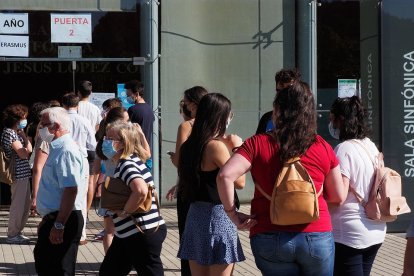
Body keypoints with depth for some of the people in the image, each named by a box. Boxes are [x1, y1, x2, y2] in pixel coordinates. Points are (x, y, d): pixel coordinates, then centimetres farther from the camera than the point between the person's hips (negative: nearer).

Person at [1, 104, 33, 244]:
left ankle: (17, 232, 25)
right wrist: (24, 137, -9)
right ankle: (12, 234, 5)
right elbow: (23, 153, -18)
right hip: (19, 174, -10)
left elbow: (29, 149, 13)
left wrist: (24, 136, 7)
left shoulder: (16, 132, 16)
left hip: (23, 174, 10)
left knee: (25, 204, 16)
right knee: (18, 205, -3)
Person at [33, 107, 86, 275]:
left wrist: (59, 225, -29)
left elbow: (71, 190, -28)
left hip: (64, 221, -11)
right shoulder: (57, 149, 15)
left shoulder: (66, 151, -19)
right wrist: (46, 220, 26)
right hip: (54, 218, 11)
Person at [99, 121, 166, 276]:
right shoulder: (124, 163, 11)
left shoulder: (127, 164, -18)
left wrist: (124, 211, -22)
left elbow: (141, 191, -36)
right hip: (128, 234, 11)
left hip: (144, 234, -11)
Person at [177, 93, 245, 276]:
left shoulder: (190, 145, 9)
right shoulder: (216, 145, -15)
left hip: (195, 215, 8)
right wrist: (237, 149, -5)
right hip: (217, 216, -8)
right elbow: (239, 182, -15)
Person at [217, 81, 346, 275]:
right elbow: (339, 197, 9)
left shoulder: (258, 144, -2)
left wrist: (232, 214, -3)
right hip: (317, 237, 1)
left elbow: (225, 176, -14)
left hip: (269, 239, 0)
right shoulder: (323, 147, 2)